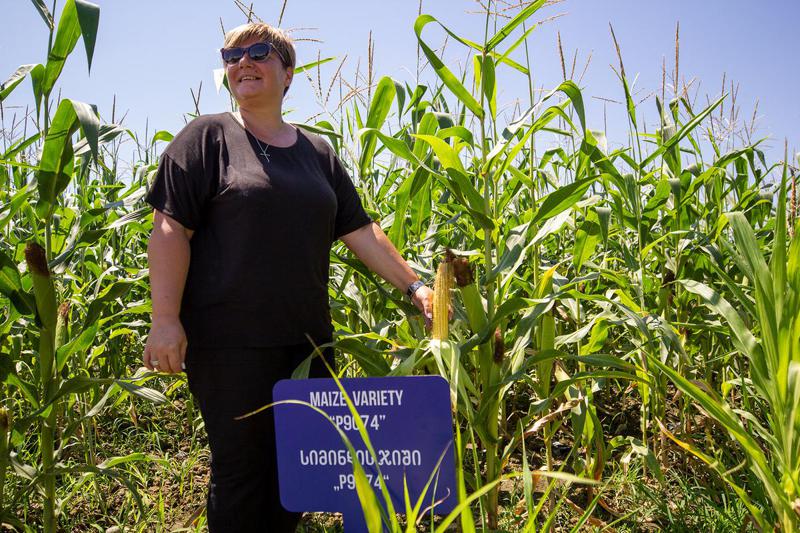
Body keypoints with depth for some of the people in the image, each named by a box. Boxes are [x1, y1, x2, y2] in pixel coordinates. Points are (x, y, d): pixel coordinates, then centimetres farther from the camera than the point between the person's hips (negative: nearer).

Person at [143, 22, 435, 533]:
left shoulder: (319, 152, 14)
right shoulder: (206, 137, 1)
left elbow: (360, 230, 13)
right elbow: (170, 229, -6)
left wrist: (413, 285, 4)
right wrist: (165, 318, -14)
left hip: (307, 339, 5)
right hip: (231, 342, -4)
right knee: (241, 471, 2)